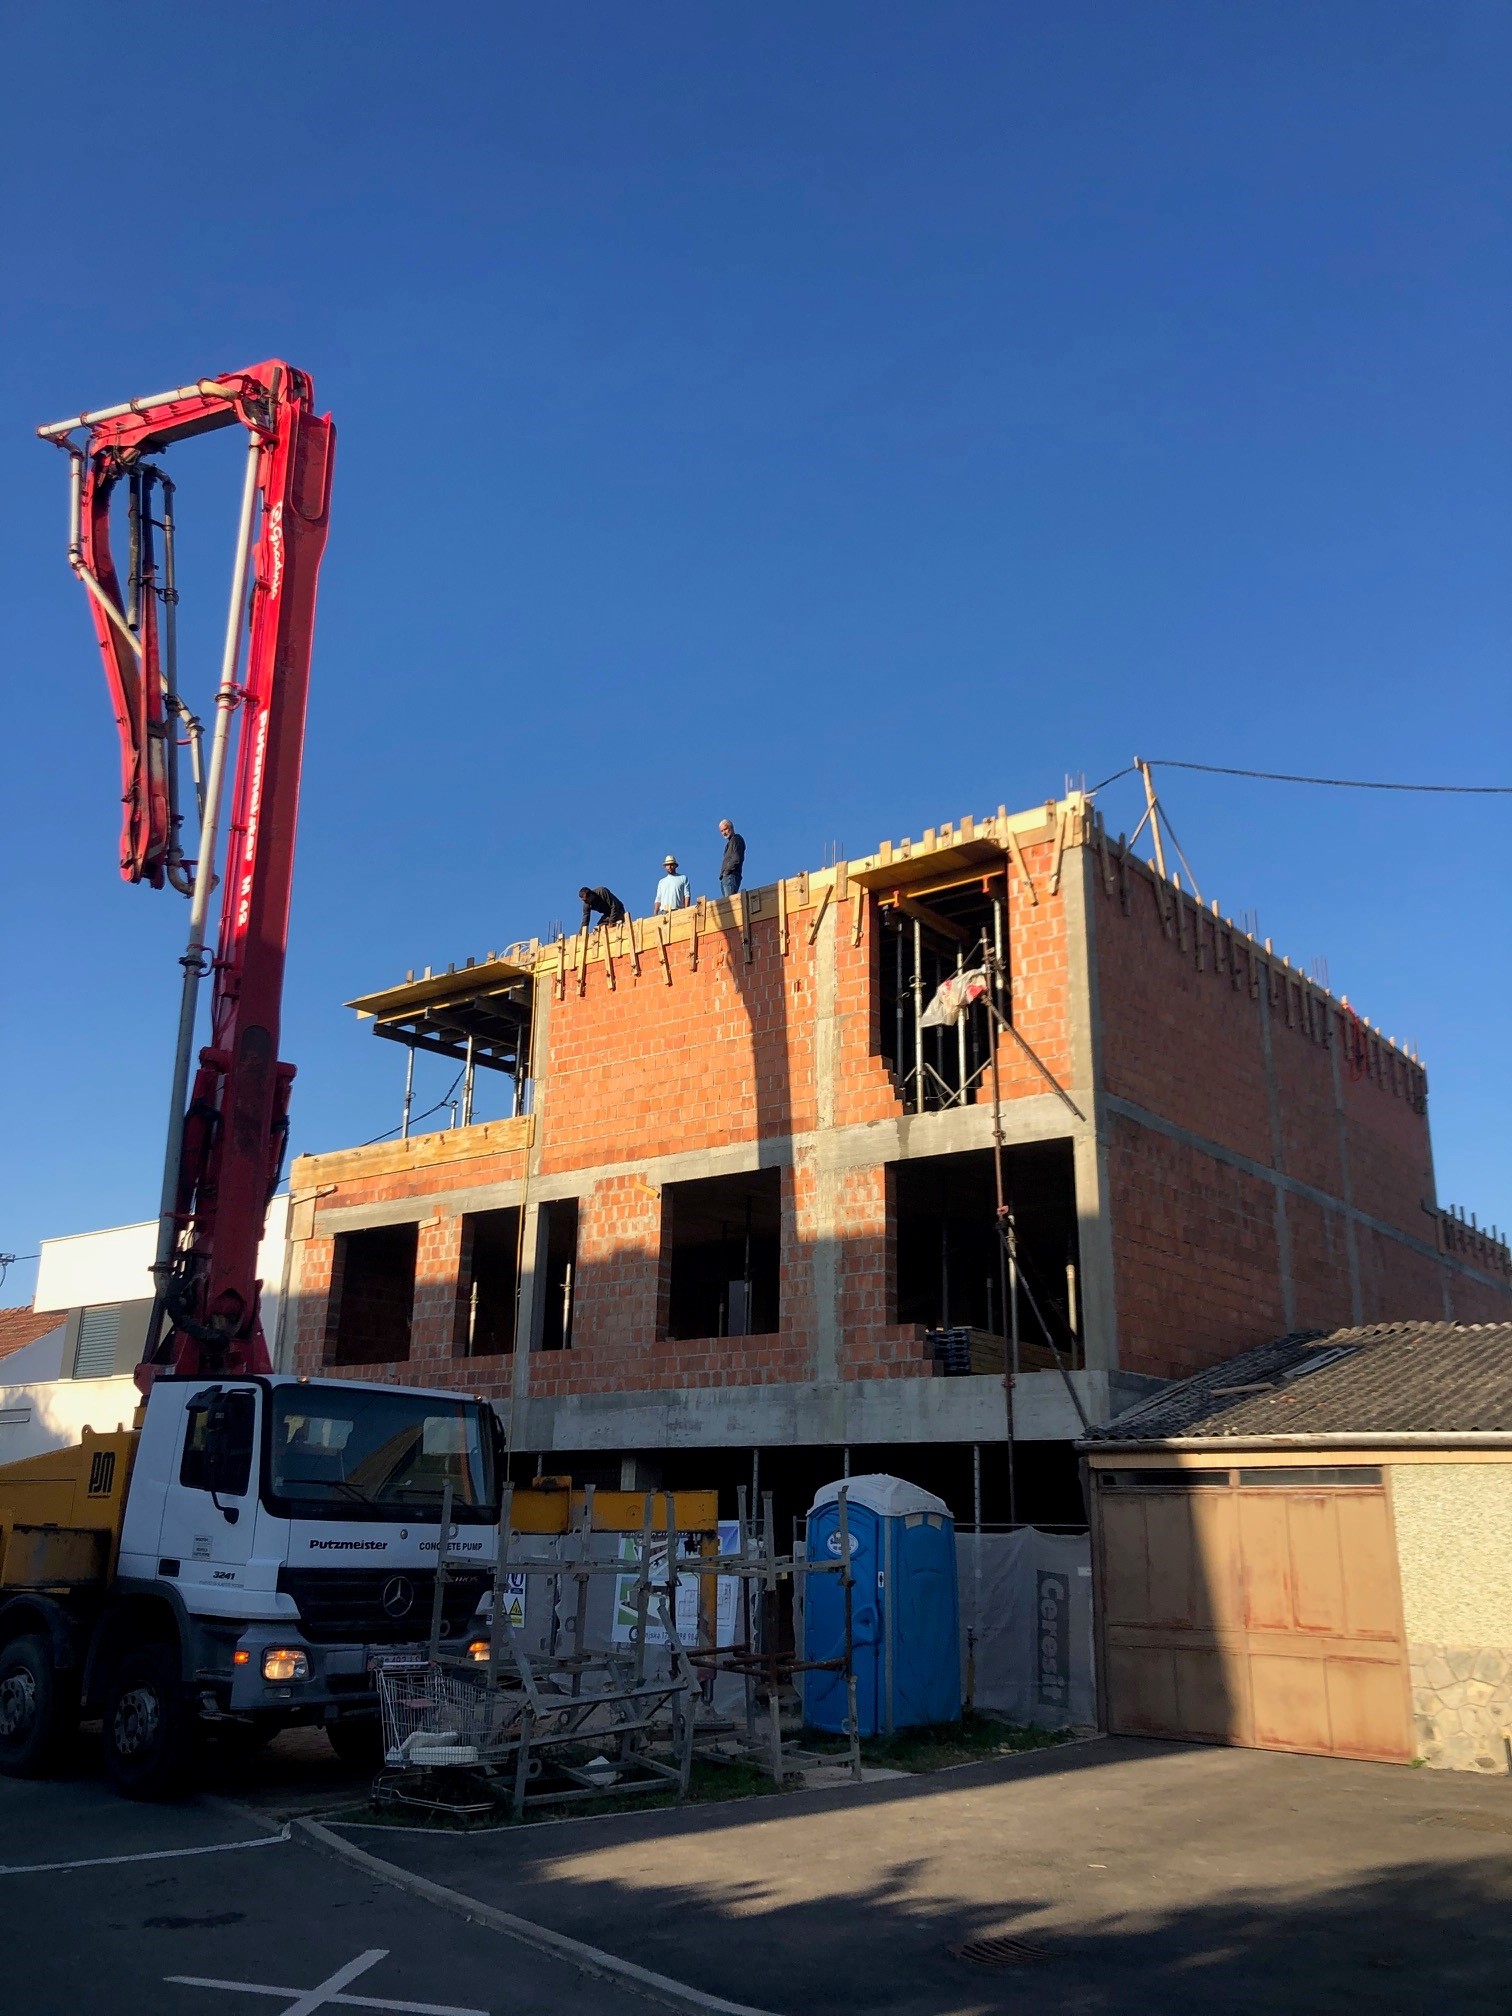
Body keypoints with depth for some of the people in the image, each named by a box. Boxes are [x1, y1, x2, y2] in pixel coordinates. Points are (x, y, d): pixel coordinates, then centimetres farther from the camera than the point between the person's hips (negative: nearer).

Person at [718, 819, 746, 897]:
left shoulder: (737, 839, 0)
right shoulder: (729, 842, 27)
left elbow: (737, 859, -13)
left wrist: (727, 870, -11)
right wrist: (722, 874, 11)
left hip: (731, 876, -9)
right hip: (725, 878, 9)